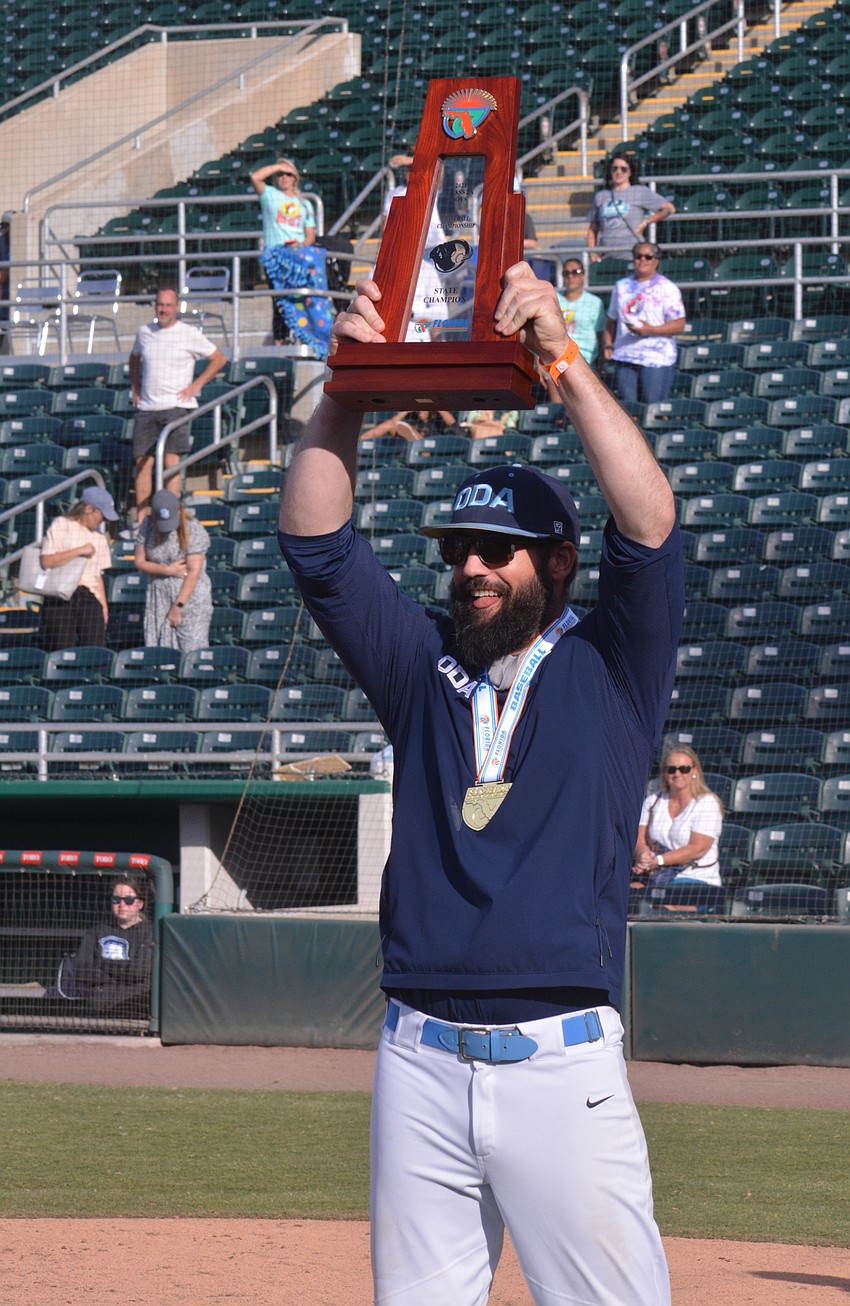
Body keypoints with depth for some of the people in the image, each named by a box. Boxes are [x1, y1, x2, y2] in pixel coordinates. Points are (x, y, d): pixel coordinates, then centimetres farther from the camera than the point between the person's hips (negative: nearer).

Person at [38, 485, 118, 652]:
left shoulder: (98, 536, 18)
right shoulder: (60, 526, 1)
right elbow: (46, 561, -12)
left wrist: (103, 605, 10)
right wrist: (80, 551, -12)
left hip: (89, 598, 5)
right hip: (60, 599, -5)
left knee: (94, 650, -8)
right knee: (61, 651, -10)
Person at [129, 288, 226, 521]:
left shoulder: (189, 334, -1)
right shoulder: (144, 332, 11)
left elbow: (219, 359, 5)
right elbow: (135, 359, 31)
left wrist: (196, 385, -2)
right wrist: (134, 387, 18)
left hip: (175, 406, -4)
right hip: (146, 408, 4)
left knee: (171, 461, -14)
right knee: (142, 462, 1)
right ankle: (141, 519, 5)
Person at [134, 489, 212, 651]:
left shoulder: (193, 530, -11)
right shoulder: (147, 527, 2)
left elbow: (194, 572, -14)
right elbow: (140, 563, 3)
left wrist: (178, 607, -15)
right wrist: (167, 570, -12)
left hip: (190, 596, -4)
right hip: (158, 599, 4)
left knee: (191, 650, -10)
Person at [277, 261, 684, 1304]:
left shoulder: (606, 667, 6)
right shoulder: (422, 667, 15)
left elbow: (648, 526, -9)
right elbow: (314, 541, 8)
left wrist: (564, 363, -14)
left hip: (564, 1064, -4)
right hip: (419, 1064, 4)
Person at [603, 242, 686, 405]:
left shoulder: (668, 288, 2)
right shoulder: (621, 286, 17)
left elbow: (679, 324, -5)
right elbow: (611, 320, 23)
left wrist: (650, 330, -18)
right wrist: (609, 345, 8)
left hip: (656, 360, -5)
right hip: (624, 358, 5)